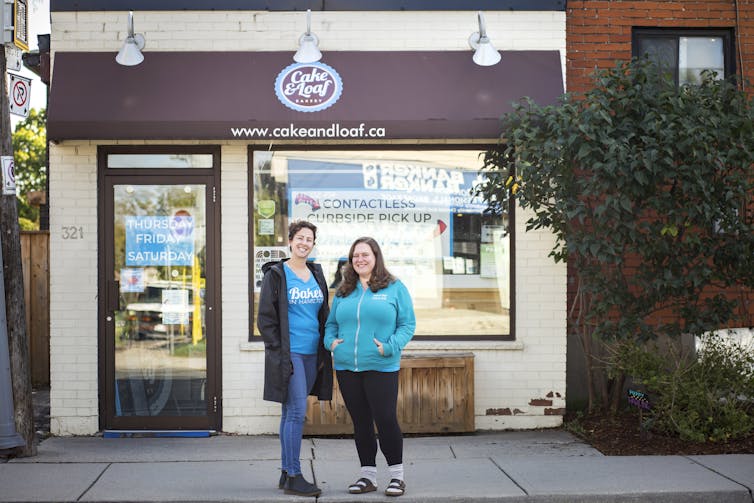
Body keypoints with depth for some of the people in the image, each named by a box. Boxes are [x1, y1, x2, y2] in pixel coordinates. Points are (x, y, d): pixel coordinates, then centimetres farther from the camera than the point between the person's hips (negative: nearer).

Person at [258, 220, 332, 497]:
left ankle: (286, 474, 16)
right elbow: (265, 318, -5)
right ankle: (293, 477, -5)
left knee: (291, 413, 10)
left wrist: (324, 353, 12)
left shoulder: (316, 274, 14)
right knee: (296, 412, -11)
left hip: (312, 355, 6)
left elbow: (324, 315, 20)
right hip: (288, 354, -6)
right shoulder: (276, 274, -4)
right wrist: (279, 353, -12)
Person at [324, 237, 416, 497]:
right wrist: (331, 341, -1)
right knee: (360, 422, 10)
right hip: (346, 368, 4)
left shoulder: (395, 288, 2)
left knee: (386, 419, -6)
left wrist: (390, 346, -15)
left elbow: (407, 325, 0)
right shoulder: (343, 292, 14)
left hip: (381, 367, -4)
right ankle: (368, 475, 21)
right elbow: (331, 324, 20)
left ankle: (397, 475, 10)